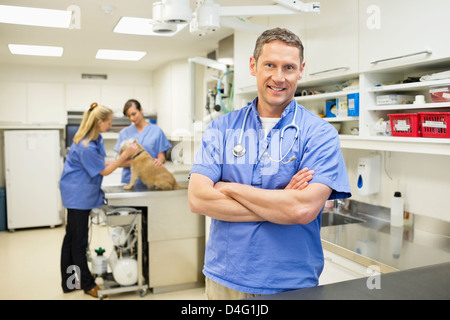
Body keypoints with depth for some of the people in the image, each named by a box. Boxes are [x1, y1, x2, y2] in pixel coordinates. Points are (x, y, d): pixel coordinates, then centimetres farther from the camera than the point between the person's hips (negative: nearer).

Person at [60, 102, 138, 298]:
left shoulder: (96, 139, 3)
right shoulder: (85, 147, -26)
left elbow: (101, 164, 12)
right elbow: (105, 171, -16)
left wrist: (125, 161, 6)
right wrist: (125, 155, -16)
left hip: (79, 195, 10)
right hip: (78, 197, -10)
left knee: (71, 238, 16)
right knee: (79, 242, 4)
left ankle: (69, 283, 28)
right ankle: (88, 285, 17)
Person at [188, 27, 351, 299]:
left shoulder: (320, 134, -8)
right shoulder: (222, 128, -1)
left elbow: (304, 209, -21)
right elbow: (197, 198, -12)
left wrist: (230, 188, -14)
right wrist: (280, 204, -18)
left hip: (292, 284, -2)